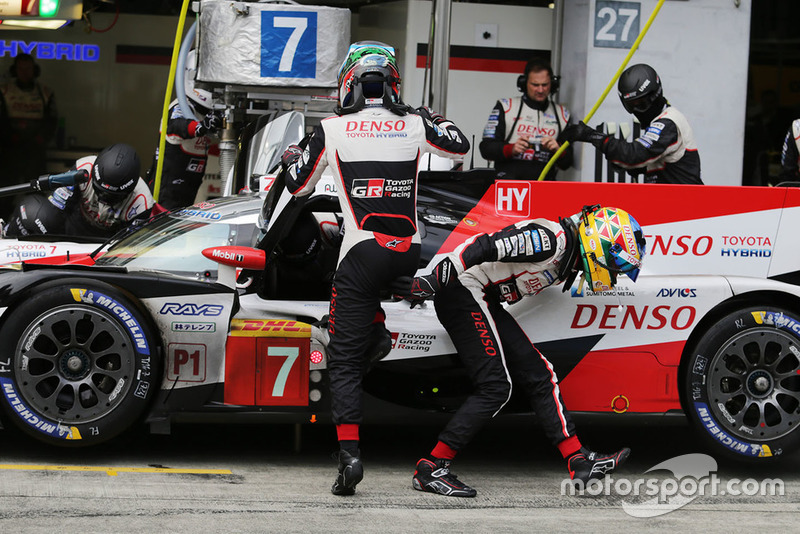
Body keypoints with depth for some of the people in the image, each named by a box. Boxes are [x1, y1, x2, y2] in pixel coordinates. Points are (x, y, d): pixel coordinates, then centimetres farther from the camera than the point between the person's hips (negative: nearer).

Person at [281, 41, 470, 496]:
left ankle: (350, 453, -12)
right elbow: (461, 148, 23)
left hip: (363, 254, -2)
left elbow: (299, 187, 12)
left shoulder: (332, 130, 0)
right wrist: (436, 120, 41)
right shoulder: (414, 125, 5)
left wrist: (290, 158, 34)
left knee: (346, 359, -1)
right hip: (410, 252, 2)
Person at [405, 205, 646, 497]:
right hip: (463, 291, -10)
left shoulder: (566, 259, 14)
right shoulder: (549, 238, -18)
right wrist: (437, 278, -27)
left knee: (537, 375, 6)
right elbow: (486, 246, -24)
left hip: (484, 303, 10)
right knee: (495, 386, -14)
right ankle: (431, 468, -13)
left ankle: (579, 462, 5)